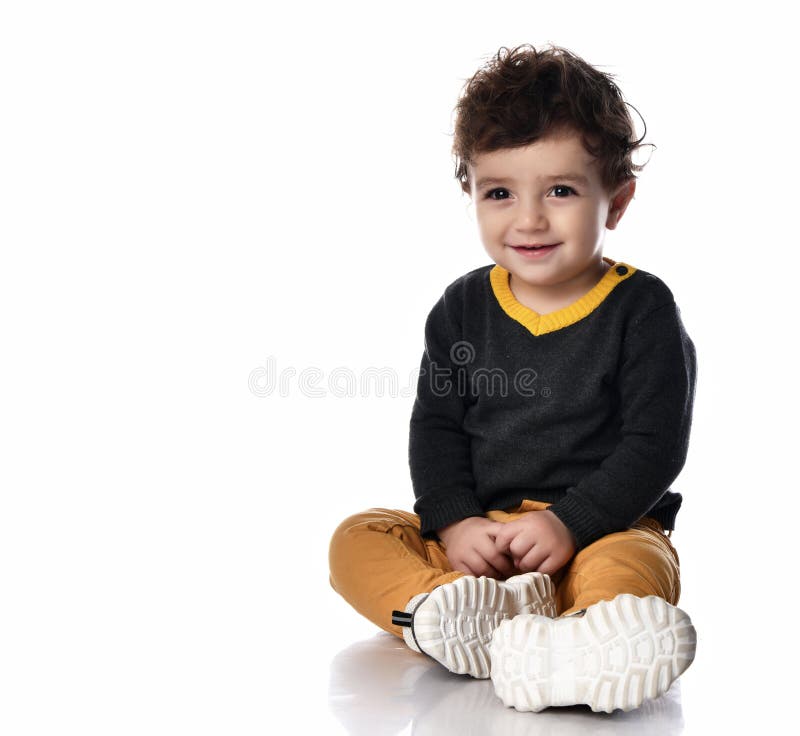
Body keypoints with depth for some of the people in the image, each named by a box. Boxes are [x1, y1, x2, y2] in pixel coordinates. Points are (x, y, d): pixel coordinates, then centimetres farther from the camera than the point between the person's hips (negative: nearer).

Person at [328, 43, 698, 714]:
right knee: (357, 539, -16)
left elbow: (655, 444, -7)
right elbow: (435, 427, 7)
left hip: (603, 524, -4)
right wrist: (453, 522, -11)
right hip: (476, 529, 4)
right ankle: (461, 609, -44)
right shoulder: (463, 308, 8)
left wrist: (568, 523, -19)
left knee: (634, 566, -37)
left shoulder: (642, 308, -2)